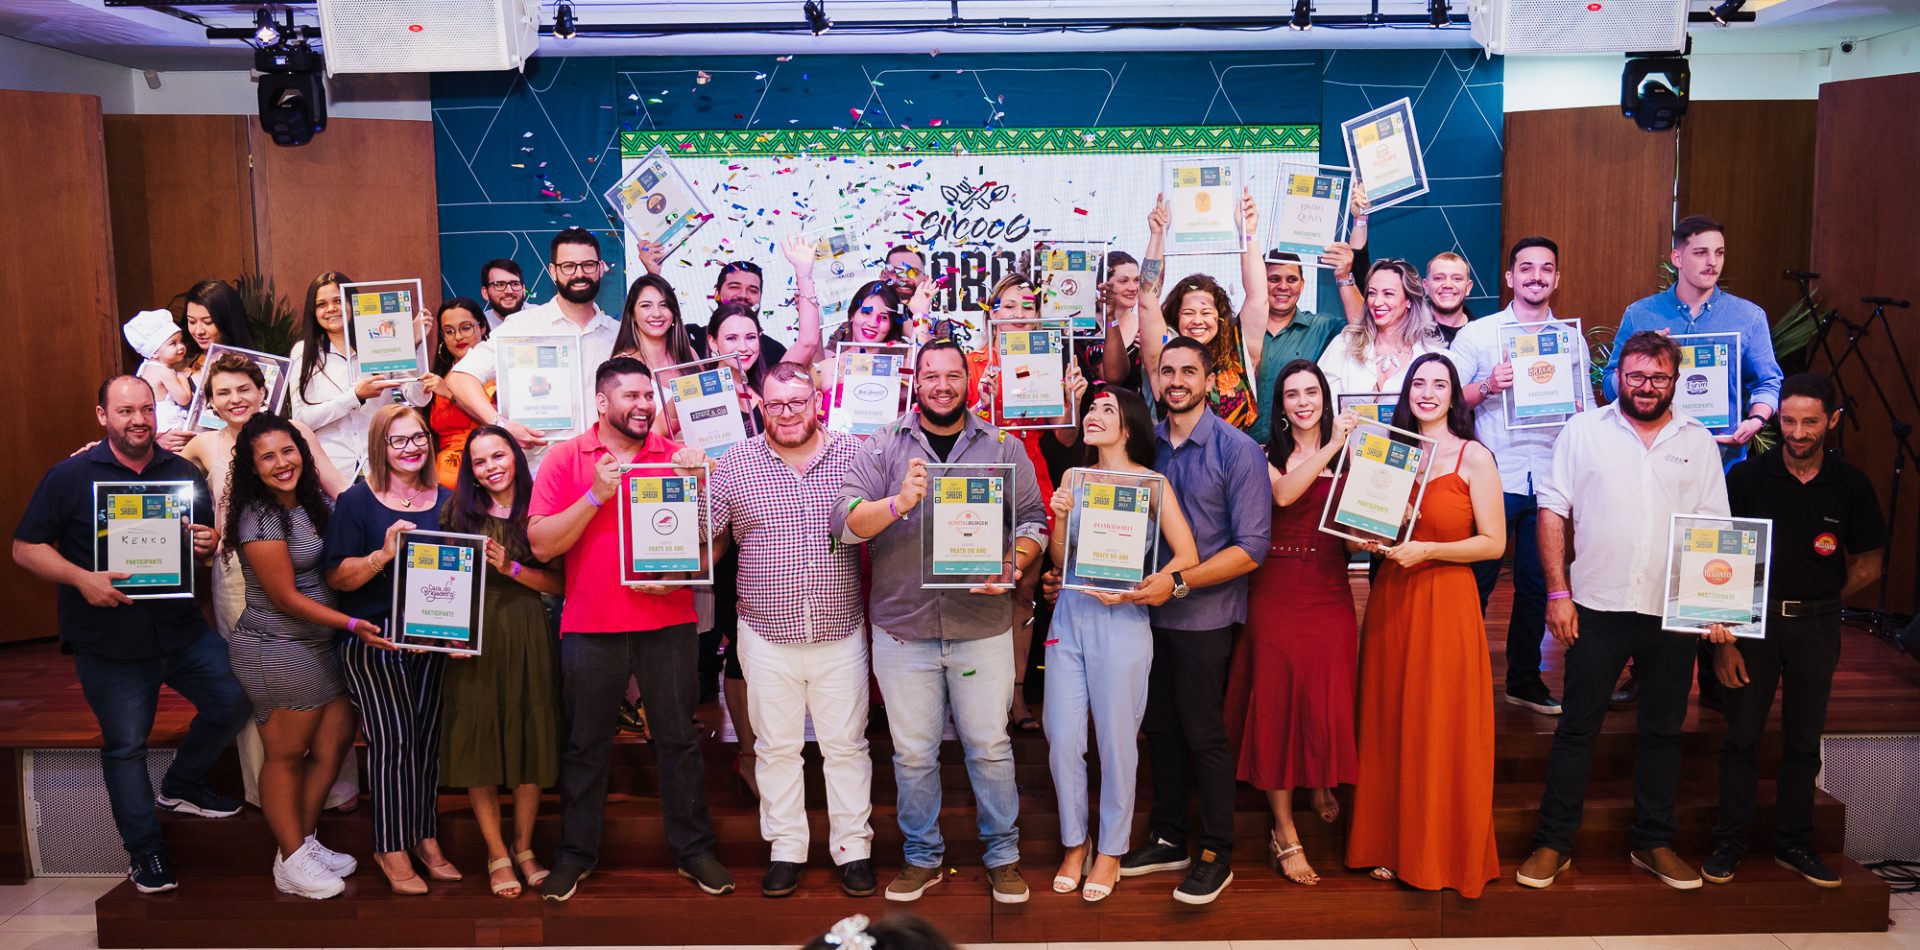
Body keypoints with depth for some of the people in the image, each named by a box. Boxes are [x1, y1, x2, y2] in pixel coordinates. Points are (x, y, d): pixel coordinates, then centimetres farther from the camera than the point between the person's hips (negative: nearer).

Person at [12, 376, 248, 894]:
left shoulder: (185, 473, 5)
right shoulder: (69, 476, -5)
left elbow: (209, 535, 16)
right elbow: (26, 549, -5)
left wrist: (210, 542, -10)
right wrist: (82, 578, -22)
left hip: (181, 627, 3)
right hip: (109, 642, -3)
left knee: (233, 701, 0)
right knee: (125, 745, 7)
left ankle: (181, 786, 27)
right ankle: (144, 848, 23)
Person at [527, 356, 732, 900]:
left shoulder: (677, 456, 5)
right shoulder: (565, 459, 1)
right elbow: (541, 544, -7)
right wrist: (596, 494, -15)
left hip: (668, 620, 1)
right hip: (590, 625, -1)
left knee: (679, 738, 8)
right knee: (585, 744, 10)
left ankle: (693, 848, 20)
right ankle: (576, 853, 24)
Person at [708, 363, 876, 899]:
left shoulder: (852, 454, 1)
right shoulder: (736, 463, 1)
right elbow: (704, 535, 2)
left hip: (840, 630, 0)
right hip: (767, 633, 1)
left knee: (846, 744, 8)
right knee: (776, 746, 11)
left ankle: (853, 848, 21)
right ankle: (785, 850, 24)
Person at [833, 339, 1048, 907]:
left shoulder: (1004, 449, 7)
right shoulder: (884, 448, 3)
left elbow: (1033, 520, 5)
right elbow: (844, 520, -6)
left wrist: (1012, 564, -14)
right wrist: (898, 503, -24)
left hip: (983, 625, 0)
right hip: (902, 626, 0)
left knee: (989, 746, 7)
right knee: (913, 752, 9)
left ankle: (1002, 855, 24)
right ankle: (922, 857, 26)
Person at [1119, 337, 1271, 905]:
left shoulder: (1237, 451, -9)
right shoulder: (1145, 444, 6)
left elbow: (1252, 548, -14)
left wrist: (1178, 581, -20)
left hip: (1204, 617, -5)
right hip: (1149, 609, 5)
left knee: (1204, 735, 3)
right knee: (1160, 729, 13)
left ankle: (1216, 855, 18)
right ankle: (1167, 840, 29)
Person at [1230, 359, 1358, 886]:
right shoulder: (1267, 455, 5)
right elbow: (1283, 493, -16)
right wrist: (1330, 447, -18)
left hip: (1329, 592, 2)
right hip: (1275, 591, -2)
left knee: (1327, 699, 1)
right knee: (1276, 702, -2)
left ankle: (1322, 781, 35)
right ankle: (1285, 835, 6)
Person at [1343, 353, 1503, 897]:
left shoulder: (1473, 457, -3)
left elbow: (1493, 543, -7)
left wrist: (1427, 551, -16)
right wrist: (1369, 541, -2)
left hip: (1446, 602, -4)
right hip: (1390, 601, 5)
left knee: (1442, 730, 0)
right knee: (1389, 724, 8)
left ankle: (1444, 853, 13)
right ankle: (1394, 845, 19)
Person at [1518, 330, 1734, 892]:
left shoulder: (1697, 441, 8)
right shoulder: (1583, 431, 3)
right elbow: (1553, 512, -1)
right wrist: (1557, 592, -8)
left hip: (1675, 613, 2)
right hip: (1598, 607, -2)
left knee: (1663, 731, 12)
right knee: (1577, 728, 2)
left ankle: (1654, 842, 26)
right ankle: (1553, 843, 11)